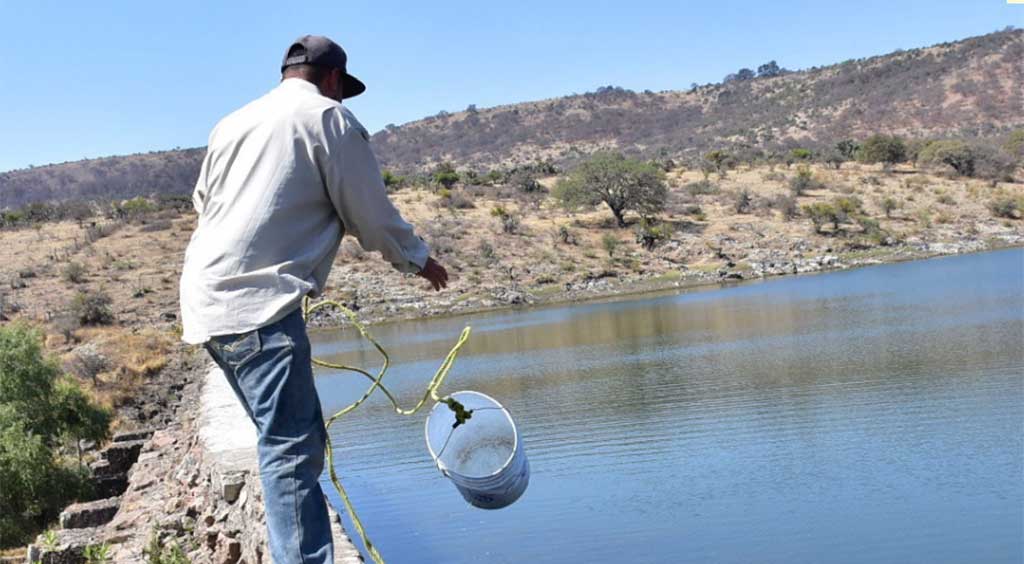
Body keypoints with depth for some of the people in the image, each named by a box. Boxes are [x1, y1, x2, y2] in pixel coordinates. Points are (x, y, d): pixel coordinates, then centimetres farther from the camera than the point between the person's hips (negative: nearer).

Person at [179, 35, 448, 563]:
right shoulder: (329, 117, 2)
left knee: (299, 440, 17)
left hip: (207, 300, 8)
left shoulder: (231, 122, 22)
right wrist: (419, 259, 19)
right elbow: (372, 215, 3)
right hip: (258, 303, -8)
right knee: (290, 450, -13)